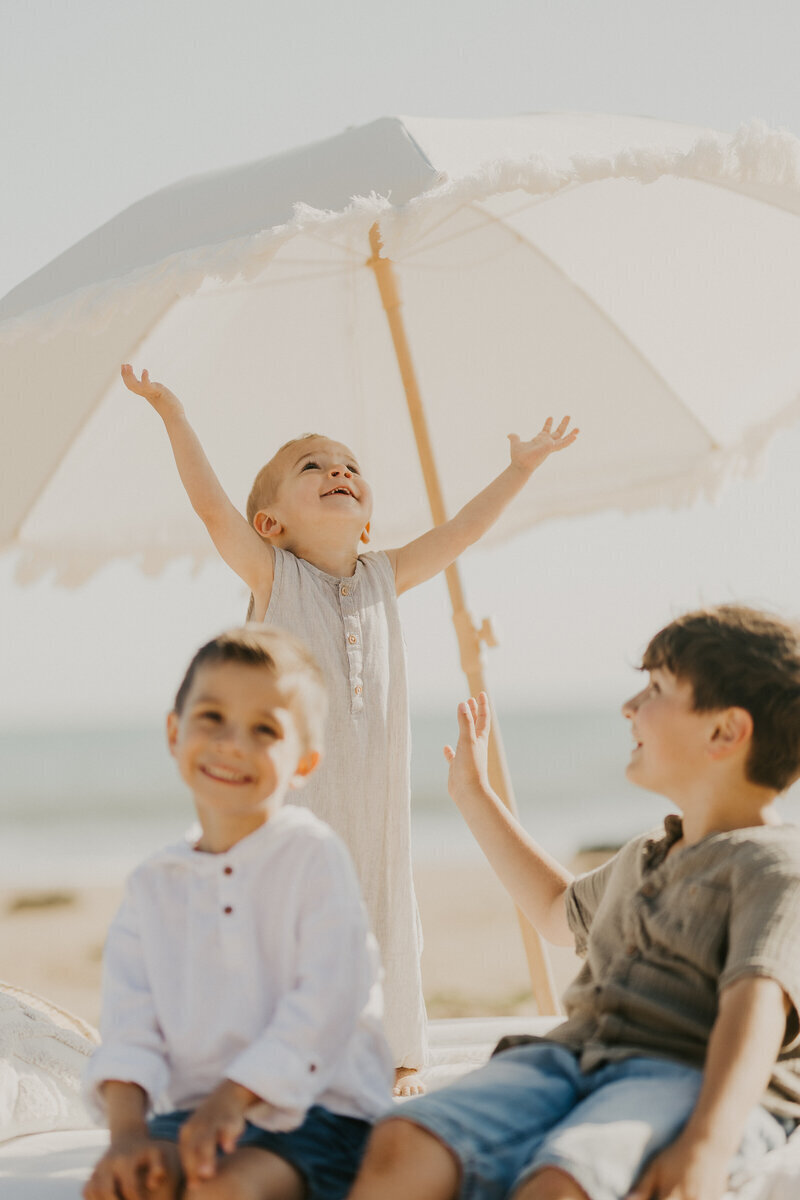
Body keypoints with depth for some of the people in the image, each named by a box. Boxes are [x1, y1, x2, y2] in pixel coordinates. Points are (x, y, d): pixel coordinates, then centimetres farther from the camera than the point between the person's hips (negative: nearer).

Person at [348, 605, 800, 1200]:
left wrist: (706, 1147, -35)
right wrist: (474, 794, 52)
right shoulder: (644, 858, 28)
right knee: (403, 1147, -21)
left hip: (691, 1082, -7)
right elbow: (562, 912, 50)